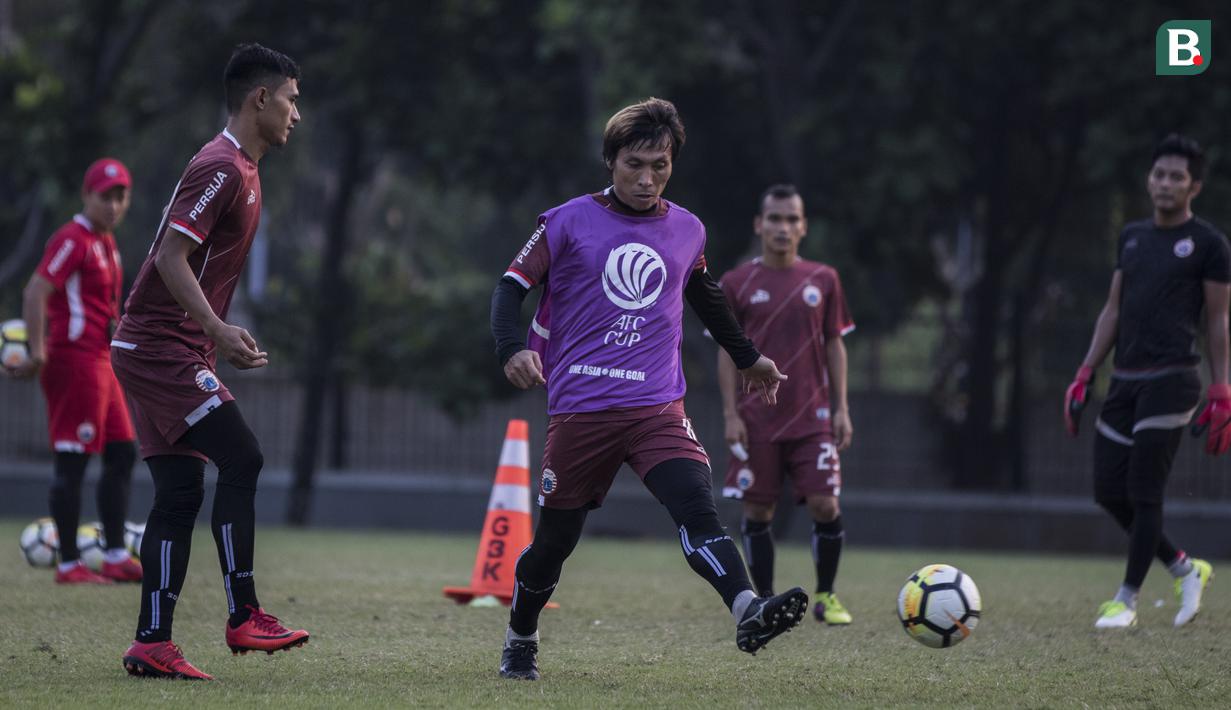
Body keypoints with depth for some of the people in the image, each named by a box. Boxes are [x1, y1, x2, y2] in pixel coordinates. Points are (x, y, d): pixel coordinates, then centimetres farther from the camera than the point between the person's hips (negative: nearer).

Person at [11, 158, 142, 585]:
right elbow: (35, 294, -20)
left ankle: (115, 558, 14)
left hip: (99, 362, 10)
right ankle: (69, 565, -5)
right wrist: (38, 351, -25)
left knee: (122, 454, 10)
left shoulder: (105, 242, 17)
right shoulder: (73, 240, -12)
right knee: (72, 463, -7)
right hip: (74, 360, -10)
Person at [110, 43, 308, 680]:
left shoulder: (239, 169, 18)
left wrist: (222, 340, 24)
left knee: (180, 494, 6)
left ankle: (152, 645, 6)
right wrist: (219, 329, -30)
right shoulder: (221, 168, -14)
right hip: (161, 348, -10)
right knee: (241, 460, -13)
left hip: (164, 352, 10)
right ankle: (244, 618, -11)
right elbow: (170, 256, -22)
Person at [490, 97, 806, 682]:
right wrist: (512, 349, -18)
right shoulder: (568, 223, 0)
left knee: (696, 508, -23)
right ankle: (520, 643, 33)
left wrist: (748, 357, 42)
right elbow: (513, 286, 1)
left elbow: (705, 297, 31)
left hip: (658, 408, 2)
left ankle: (748, 612, -43)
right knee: (555, 539, 8)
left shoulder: (687, 232, 12)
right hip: (580, 408, -1)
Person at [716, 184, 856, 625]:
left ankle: (826, 597, 8)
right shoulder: (737, 284, 3)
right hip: (757, 420, -1)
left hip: (812, 417, 1)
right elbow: (727, 352, 4)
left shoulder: (823, 281, 7)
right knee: (757, 511, 1)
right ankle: (764, 601, 12)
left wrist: (841, 409, 3)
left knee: (825, 506, -9)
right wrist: (730, 414, -4)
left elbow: (835, 346, 10)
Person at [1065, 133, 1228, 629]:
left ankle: (1127, 600, 1)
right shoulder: (1132, 237, 16)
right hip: (1125, 379, 7)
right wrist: (1085, 375, 13)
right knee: (1109, 491, 4)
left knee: (1144, 491, -9)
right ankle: (1185, 569, 21)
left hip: (1170, 379, -7)